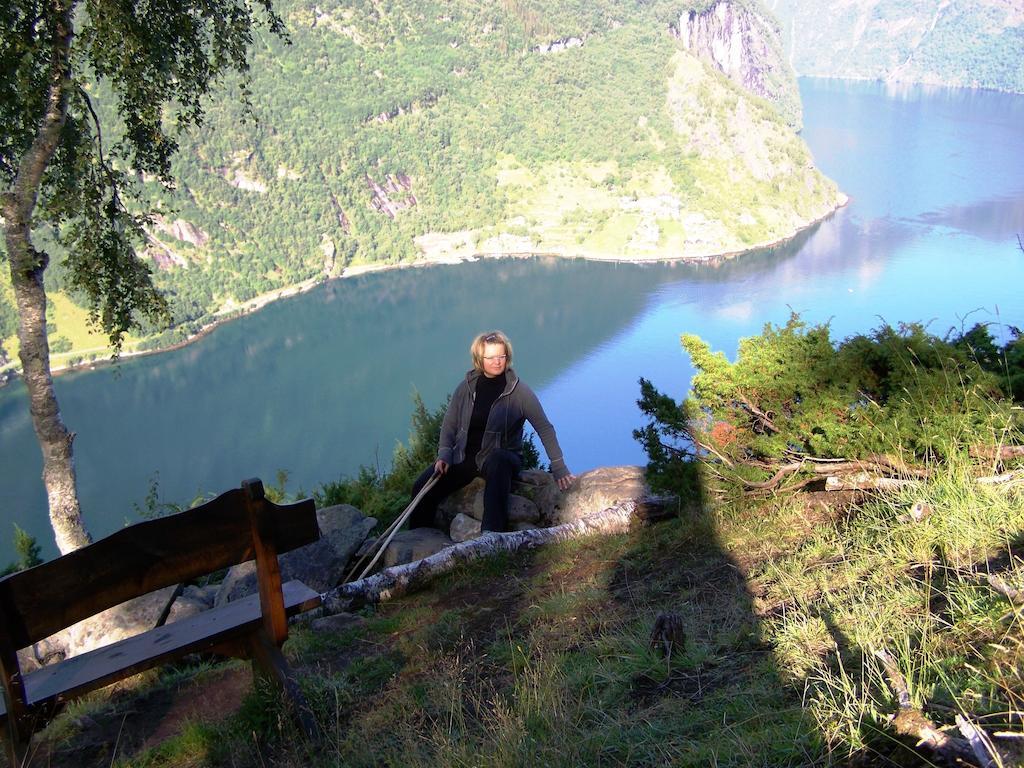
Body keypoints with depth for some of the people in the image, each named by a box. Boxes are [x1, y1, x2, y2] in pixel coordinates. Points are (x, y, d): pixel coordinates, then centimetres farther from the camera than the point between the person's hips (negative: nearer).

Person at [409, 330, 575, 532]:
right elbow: (449, 424, 10)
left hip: (500, 458, -3)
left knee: (497, 461, -41)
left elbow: (545, 428, -2)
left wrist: (559, 468, -5)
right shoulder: (467, 387, 4)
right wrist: (444, 454, -7)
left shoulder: (519, 391, -6)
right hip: (465, 456, 4)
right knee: (422, 488, -17)